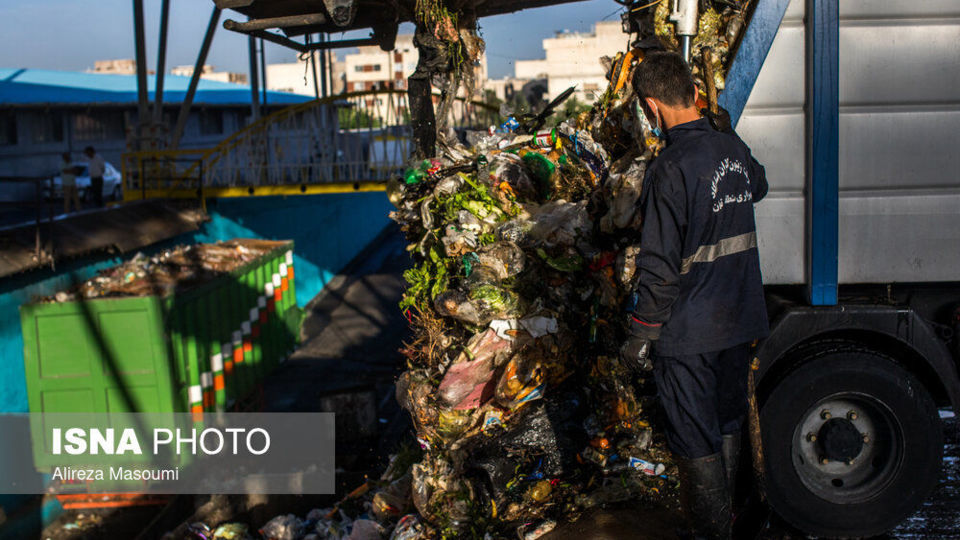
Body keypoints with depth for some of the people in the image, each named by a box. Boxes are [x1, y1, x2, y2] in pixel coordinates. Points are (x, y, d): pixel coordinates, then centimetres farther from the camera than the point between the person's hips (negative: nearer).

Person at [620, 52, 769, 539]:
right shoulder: (733, 147, 1)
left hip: (688, 332, -8)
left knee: (696, 442, 5)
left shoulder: (671, 168, -22)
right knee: (727, 425, 22)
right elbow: (757, 186, 27)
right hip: (740, 318, 8)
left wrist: (641, 334, -13)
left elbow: (660, 265, -22)